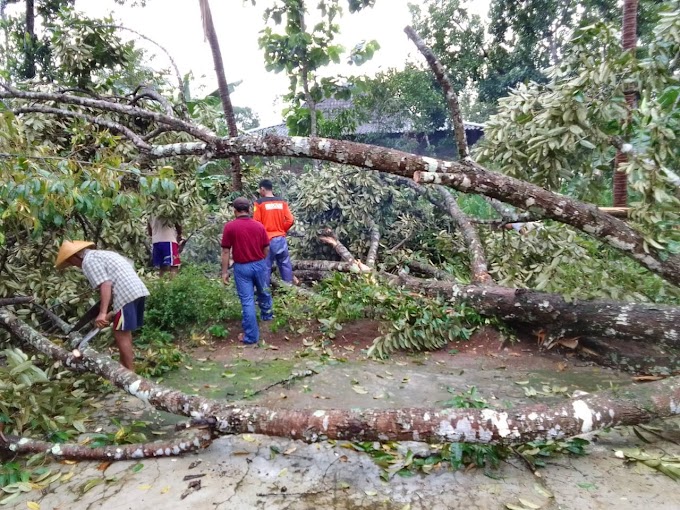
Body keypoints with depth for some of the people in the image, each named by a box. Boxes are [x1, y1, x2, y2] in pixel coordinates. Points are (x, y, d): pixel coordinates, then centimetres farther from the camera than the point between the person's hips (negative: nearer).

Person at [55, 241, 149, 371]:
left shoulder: (88, 260, -2)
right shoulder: (102, 254, 26)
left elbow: (105, 285, -14)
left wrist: (102, 313, -19)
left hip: (126, 294, -10)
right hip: (138, 289, 10)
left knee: (120, 335, -1)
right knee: (125, 332, 20)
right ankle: (124, 365, 29)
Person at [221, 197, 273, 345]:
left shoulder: (230, 227, -10)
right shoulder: (259, 226, -2)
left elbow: (226, 251, -9)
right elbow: (266, 248, 4)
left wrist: (225, 271, -2)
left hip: (242, 267, -3)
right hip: (259, 264, 3)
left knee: (247, 301, 2)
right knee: (263, 292, 27)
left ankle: (251, 336, 7)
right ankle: (267, 314, 52)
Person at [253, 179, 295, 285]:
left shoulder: (259, 202, -8)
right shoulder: (282, 202, 3)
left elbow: (256, 222, -10)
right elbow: (290, 220, -1)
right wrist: (282, 230, 13)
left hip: (267, 240, -3)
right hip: (281, 238, 3)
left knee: (266, 267, 5)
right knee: (285, 264, 12)